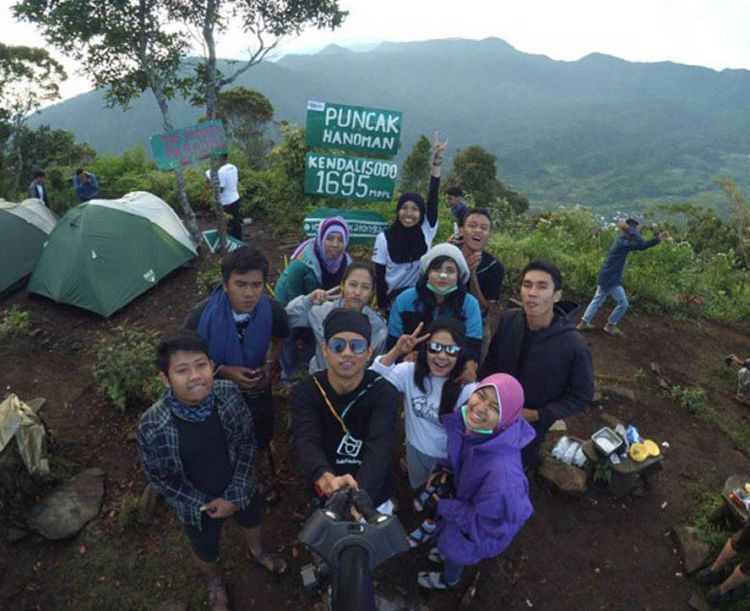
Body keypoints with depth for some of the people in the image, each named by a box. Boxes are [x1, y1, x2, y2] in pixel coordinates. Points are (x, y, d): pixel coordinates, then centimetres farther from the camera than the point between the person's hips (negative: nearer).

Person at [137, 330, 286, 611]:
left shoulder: (229, 393, -28)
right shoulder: (152, 426, -33)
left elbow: (247, 442, -13)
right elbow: (158, 476, -16)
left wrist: (236, 495, -15)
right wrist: (202, 505, -13)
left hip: (240, 489, 2)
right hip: (196, 505, -2)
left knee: (251, 521, 33)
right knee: (205, 553, 28)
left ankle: (256, 552, 70)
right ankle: (215, 583, 65)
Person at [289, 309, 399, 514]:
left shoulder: (383, 392, -19)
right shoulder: (304, 393, -17)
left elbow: (379, 447, -36)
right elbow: (306, 442, -34)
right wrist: (326, 479, -56)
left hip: (374, 501, 0)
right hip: (325, 500, 1)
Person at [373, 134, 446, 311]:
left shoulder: (427, 230, -7)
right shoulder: (384, 238, -10)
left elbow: (433, 195, -15)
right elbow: (380, 275, -6)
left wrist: (437, 160, -21)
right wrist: (382, 306, -6)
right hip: (394, 297, -1)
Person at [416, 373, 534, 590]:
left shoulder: (502, 471, -47)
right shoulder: (465, 421, -29)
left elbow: (483, 521, -29)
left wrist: (442, 506, -21)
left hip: (483, 528, -4)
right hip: (465, 495, 5)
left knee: (452, 544, 26)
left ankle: (448, 580, 61)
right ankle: (449, 554, 69)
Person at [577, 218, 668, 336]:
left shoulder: (624, 240, 9)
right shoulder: (622, 242, -21)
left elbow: (642, 246, 14)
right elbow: (641, 244, -32)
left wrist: (658, 238, 9)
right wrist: (629, 228, -25)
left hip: (605, 277, 10)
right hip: (611, 279, -10)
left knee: (597, 300, 16)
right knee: (623, 303, 2)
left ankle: (583, 323, 19)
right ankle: (610, 326, 14)